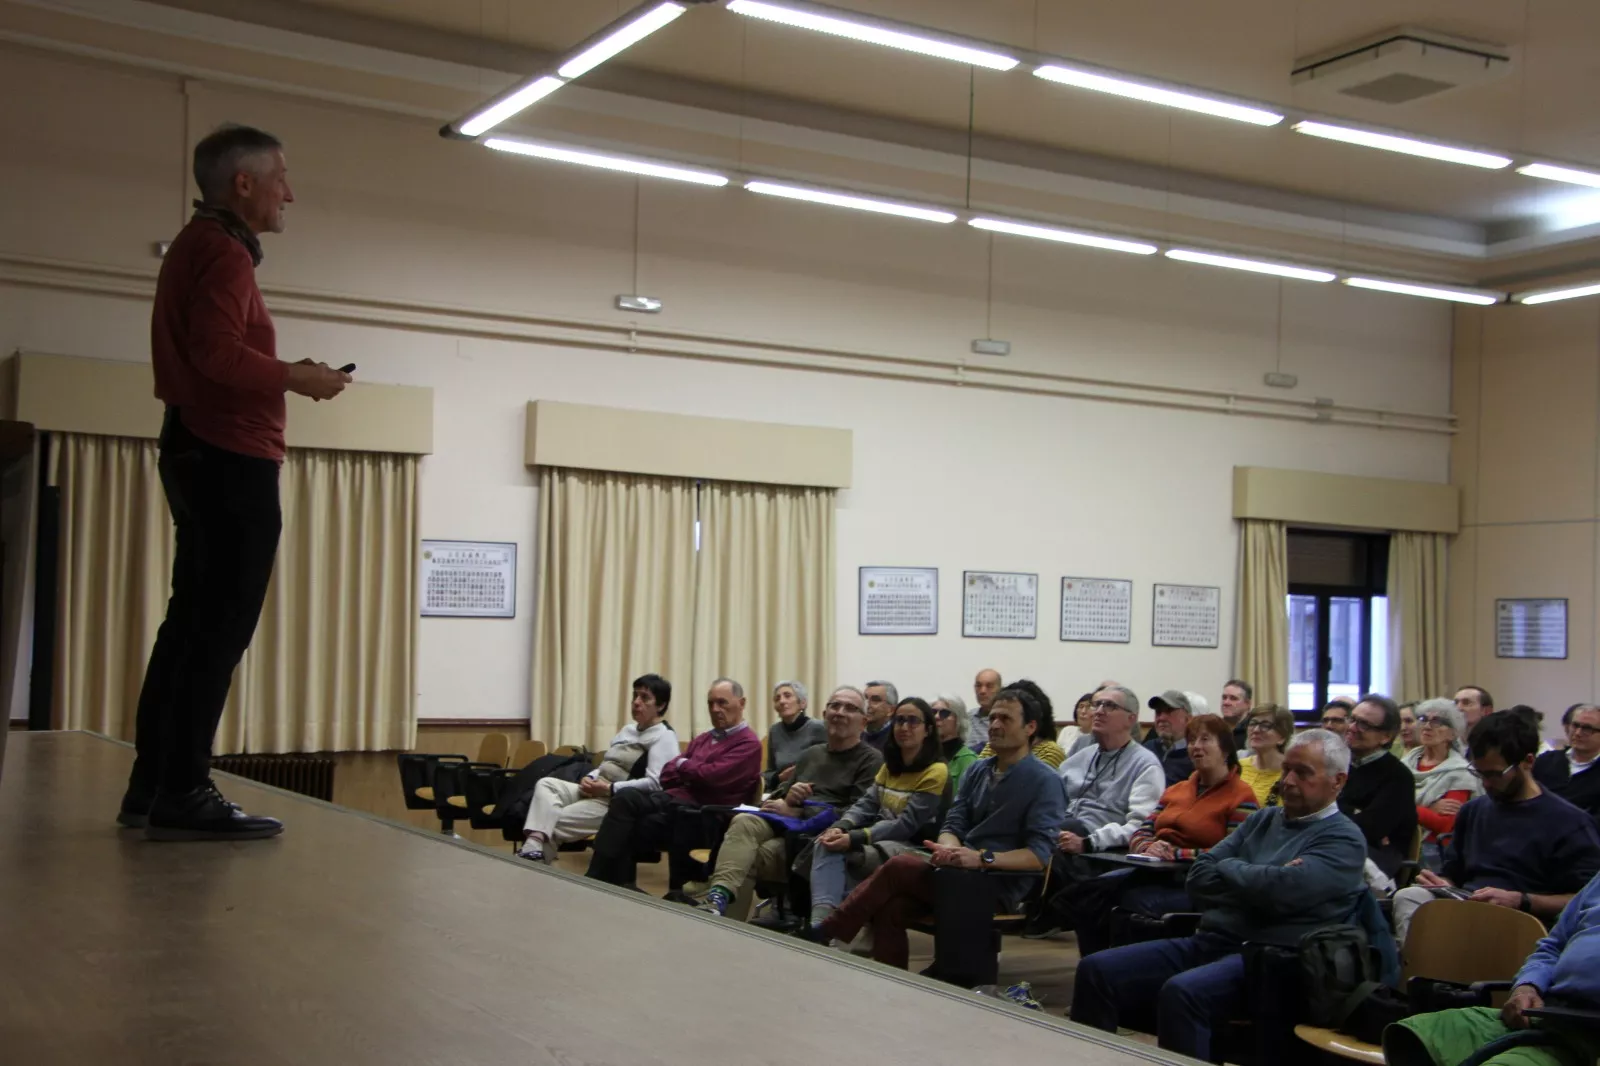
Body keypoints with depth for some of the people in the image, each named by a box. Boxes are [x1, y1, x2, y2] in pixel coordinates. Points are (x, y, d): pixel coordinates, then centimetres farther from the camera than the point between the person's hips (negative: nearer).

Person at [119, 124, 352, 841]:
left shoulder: (200, 246, 22)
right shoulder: (223, 250, -10)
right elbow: (219, 353, -24)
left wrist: (283, 377, 8)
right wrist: (298, 378, -12)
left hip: (204, 454, 11)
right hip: (232, 459, -10)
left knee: (193, 623, 12)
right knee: (220, 628, -9)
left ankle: (152, 787, 15)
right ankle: (183, 792, -8)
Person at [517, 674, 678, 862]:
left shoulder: (664, 737, -6)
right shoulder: (628, 729, 23)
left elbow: (654, 783, -18)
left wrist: (610, 789, -20)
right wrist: (588, 778, 0)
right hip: (594, 792, 9)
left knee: (553, 823, -21)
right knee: (545, 784, -15)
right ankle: (534, 846, -34)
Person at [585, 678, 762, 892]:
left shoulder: (748, 744, -3)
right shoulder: (704, 739, 25)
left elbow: (711, 777, -16)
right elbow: (667, 774, 19)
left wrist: (682, 765, 4)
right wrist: (693, 772, -3)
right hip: (677, 799, 7)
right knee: (626, 797, -21)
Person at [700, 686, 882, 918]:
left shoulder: (871, 759, 5)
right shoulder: (810, 754, 27)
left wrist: (796, 811, -6)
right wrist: (789, 799, 0)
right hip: (788, 823, 5)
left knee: (749, 858, -29)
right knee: (742, 823, -30)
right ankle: (719, 895, -50)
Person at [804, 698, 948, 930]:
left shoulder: (936, 771, -10)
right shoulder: (889, 765, 17)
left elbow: (907, 826, -17)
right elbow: (866, 805, 9)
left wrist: (854, 839, -25)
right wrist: (840, 828, -14)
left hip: (912, 847, -7)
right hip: (881, 839, 7)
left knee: (843, 854, -33)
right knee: (826, 845, -23)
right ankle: (820, 922, -39)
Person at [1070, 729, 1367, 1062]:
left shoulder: (1344, 840, -1)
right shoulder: (1263, 820, 21)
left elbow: (1283, 891, -19)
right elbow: (1199, 879, 10)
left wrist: (1229, 867, 0)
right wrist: (1257, 881, -6)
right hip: (1207, 942, 7)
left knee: (1181, 993, -35)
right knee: (1096, 970, -8)